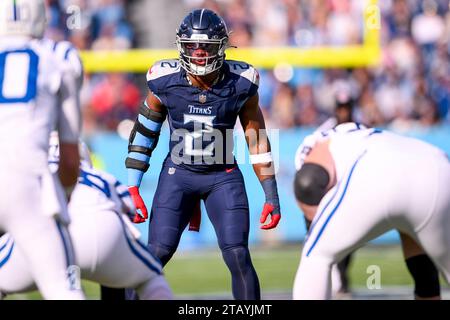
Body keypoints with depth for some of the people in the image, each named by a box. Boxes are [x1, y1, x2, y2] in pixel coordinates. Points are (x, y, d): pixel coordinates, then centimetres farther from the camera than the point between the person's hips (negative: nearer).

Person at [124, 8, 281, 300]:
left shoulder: (240, 83, -10)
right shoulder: (166, 81, -11)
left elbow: (257, 141, 0)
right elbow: (143, 135, 2)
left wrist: (271, 195, 0)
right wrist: (132, 188, -1)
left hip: (223, 177, 0)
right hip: (178, 174, 0)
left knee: (238, 257, -11)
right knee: (156, 255, -9)